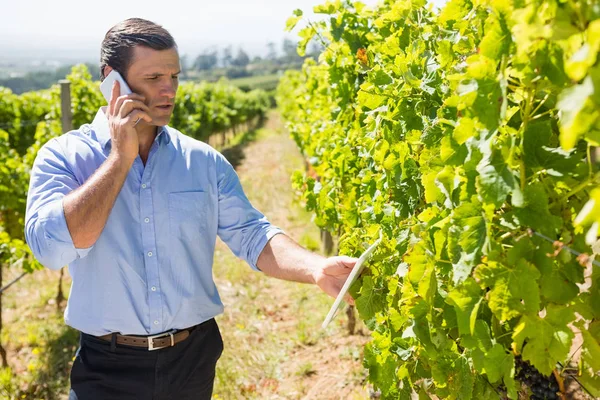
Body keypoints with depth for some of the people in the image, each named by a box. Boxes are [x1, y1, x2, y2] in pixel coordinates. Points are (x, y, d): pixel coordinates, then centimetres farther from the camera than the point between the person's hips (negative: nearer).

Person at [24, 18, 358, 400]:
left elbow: (252, 236, -3)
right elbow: (52, 246, -21)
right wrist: (121, 157, -18)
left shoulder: (204, 161, 0)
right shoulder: (63, 156, -7)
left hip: (193, 358, 3)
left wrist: (317, 268, -21)